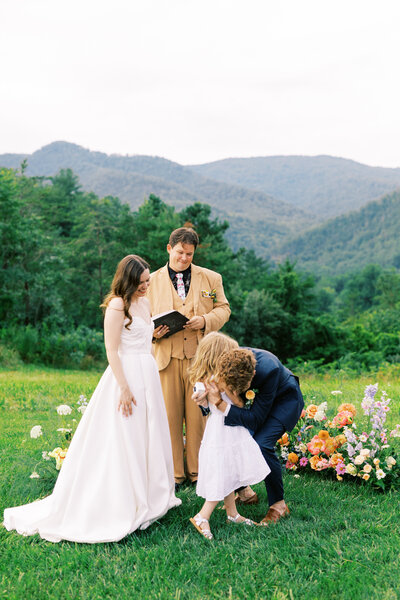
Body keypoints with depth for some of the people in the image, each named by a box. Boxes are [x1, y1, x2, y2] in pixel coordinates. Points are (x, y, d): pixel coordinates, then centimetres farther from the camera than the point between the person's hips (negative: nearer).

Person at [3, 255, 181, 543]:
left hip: (148, 375, 9)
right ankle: (122, 505, 8)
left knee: (148, 437, 14)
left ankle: (149, 495, 28)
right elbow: (112, 351, -16)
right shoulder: (117, 305, -13)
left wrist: (155, 334, 7)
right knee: (123, 439, -2)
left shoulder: (145, 303, 13)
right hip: (126, 376, -8)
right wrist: (124, 388, -20)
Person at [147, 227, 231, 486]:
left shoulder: (211, 278, 11)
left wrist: (205, 321, -10)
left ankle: (198, 471, 19)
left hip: (200, 357, 0)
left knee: (198, 415, 5)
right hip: (167, 357, 0)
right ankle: (173, 473, 15)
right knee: (169, 416, 2)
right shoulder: (152, 281, 11)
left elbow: (223, 309, 11)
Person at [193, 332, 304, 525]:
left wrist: (220, 403, -44)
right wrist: (206, 394, -31)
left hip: (284, 399, -6)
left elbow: (255, 419, -35)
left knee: (262, 444, -24)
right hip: (254, 398, 6)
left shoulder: (267, 368, -41)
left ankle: (278, 505, -5)